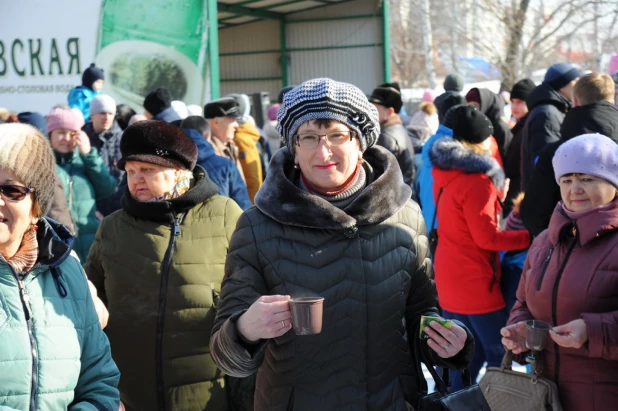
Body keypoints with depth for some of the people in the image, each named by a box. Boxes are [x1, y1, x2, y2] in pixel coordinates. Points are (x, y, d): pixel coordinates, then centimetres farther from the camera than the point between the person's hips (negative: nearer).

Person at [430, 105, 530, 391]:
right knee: (500, 355, 2)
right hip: (475, 282, -9)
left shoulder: (444, 173, 7)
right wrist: (530, 237, -15)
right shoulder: (477, 180, -20)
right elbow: (486, 237, -19)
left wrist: (496, 196, 10)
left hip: (449, 278, 9)